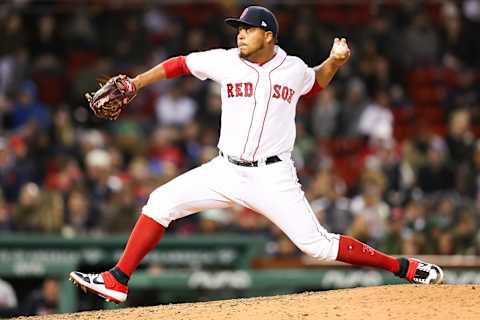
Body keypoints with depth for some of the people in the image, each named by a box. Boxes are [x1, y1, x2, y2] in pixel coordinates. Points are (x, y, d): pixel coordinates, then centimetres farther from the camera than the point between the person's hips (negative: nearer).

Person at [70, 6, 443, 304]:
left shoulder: (294, 69, 0)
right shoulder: (226, 62, -1)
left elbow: (316, 82, 23)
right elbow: (179, 64, 7)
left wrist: (334, 62, 4)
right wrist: (133, 84, 1)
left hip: (273, 177, -3)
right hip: (227, 171, 3)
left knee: (317, 244, -11)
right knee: (161, 201, -9)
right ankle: (117, 282, -4)